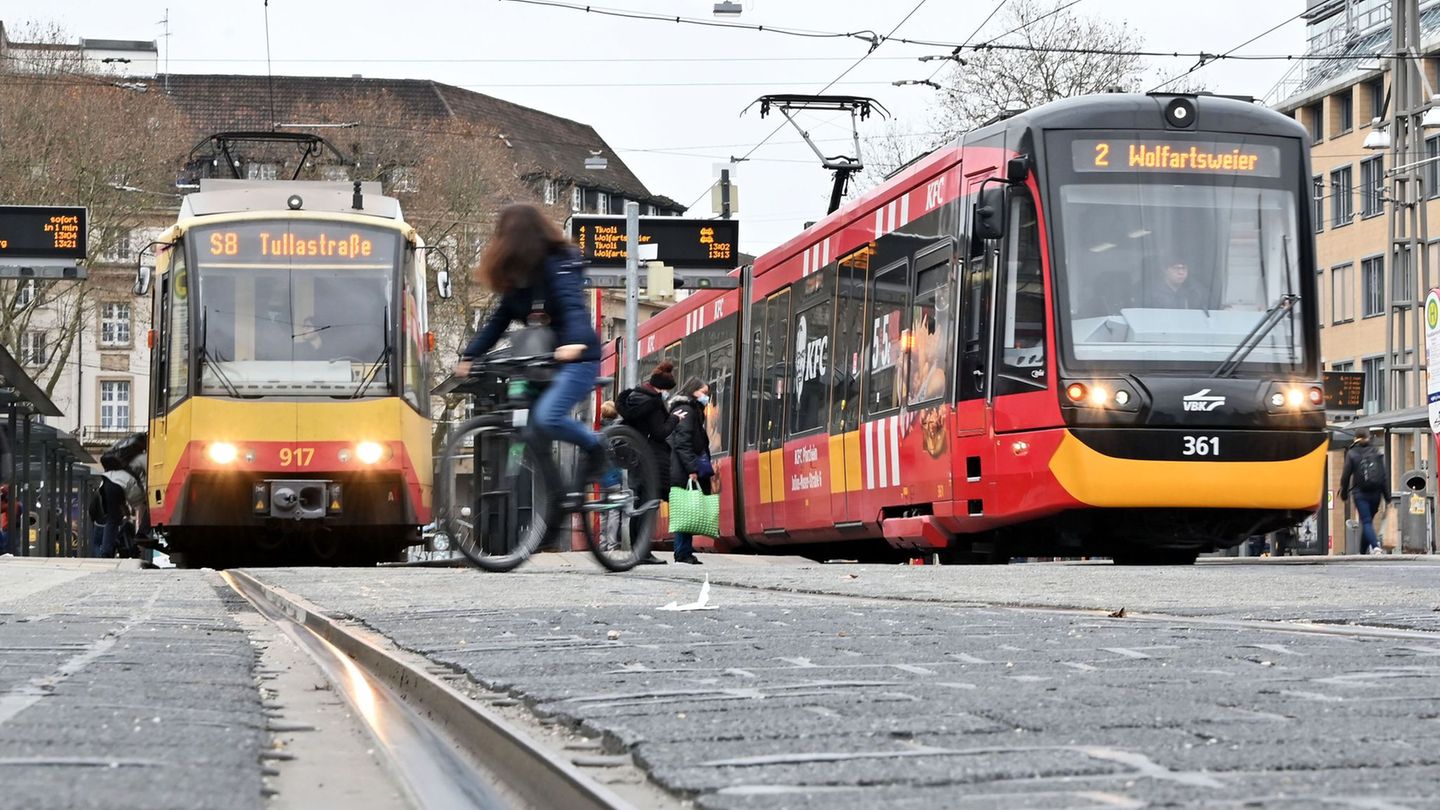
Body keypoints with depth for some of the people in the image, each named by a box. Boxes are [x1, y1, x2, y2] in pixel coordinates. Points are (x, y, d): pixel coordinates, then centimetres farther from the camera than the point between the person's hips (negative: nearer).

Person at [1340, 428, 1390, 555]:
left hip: (1360, 493, -3)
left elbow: (1346, 474, -2)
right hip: (1376, 492, 3)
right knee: (1368, 521, 17)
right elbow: (1385, 474, 3)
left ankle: (1375, 547, -28)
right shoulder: (1377, 452, 5)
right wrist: (1387, 495, 6)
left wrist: (1344, 492, 11)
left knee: (1366, 522, -7)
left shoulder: (1351, 454, -2)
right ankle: (1363, 551, 22)